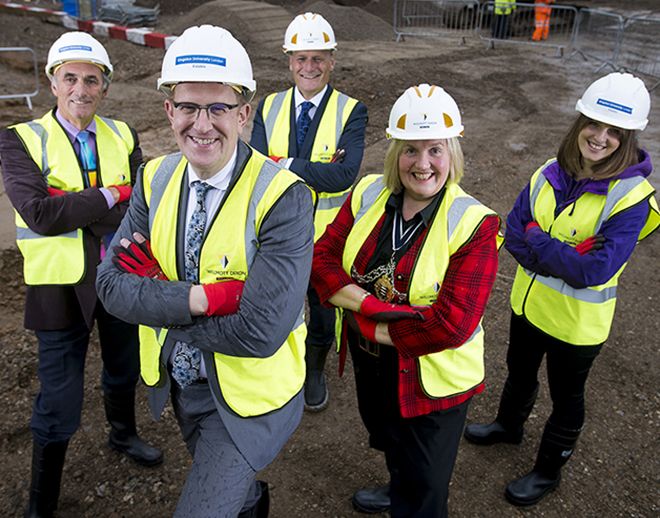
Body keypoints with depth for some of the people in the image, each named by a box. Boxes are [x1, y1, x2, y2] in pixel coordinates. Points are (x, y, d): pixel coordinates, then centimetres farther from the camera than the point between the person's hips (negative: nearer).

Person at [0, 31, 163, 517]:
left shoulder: (123, 137, 0)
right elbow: (39, 214, -24)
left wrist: (75, 205, -24)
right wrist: (110, 195, -20)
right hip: (63, 286, -3)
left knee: (124, 370, 25)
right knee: (60, 400, 6)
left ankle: (123, 434, 55)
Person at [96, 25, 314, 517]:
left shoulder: (284, 197, -26)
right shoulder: (155, 180, -7)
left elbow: (260, 332, -31)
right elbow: (111, 283, -12)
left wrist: (157, 293, -21)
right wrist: (203, 298, -27)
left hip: (248, 393, -6)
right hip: (179, 382, 6)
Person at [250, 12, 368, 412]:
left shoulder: (351, 112, -12)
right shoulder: (269, 108, -3)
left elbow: (345, 175, -27)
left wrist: (284, 165, -27)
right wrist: (318, 170, -27)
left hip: (328, 238, -2)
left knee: (324, 310, 19)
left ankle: (315, 371, 46)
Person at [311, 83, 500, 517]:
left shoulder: (473, 224, -24)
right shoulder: (369, 194, -9)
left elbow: (451, 325, -29)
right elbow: (323, 259, -10)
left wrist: (370, 326, -22)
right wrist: (370, 304, -26)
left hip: (432, 378, -5)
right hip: (370, 361, 6)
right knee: (387, 439, 34)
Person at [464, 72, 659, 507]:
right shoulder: (551, 173, -8)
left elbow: (594, 271, -30)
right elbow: (514, 233, -10)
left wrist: (536, 238, -21)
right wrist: (566, 257, -23)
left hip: (576, 322, -5)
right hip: (528, 303, 5)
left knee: (566, 396, 18)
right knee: (520, 371, 28)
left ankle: (549, 470, 41)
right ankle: (509, 425, 57)